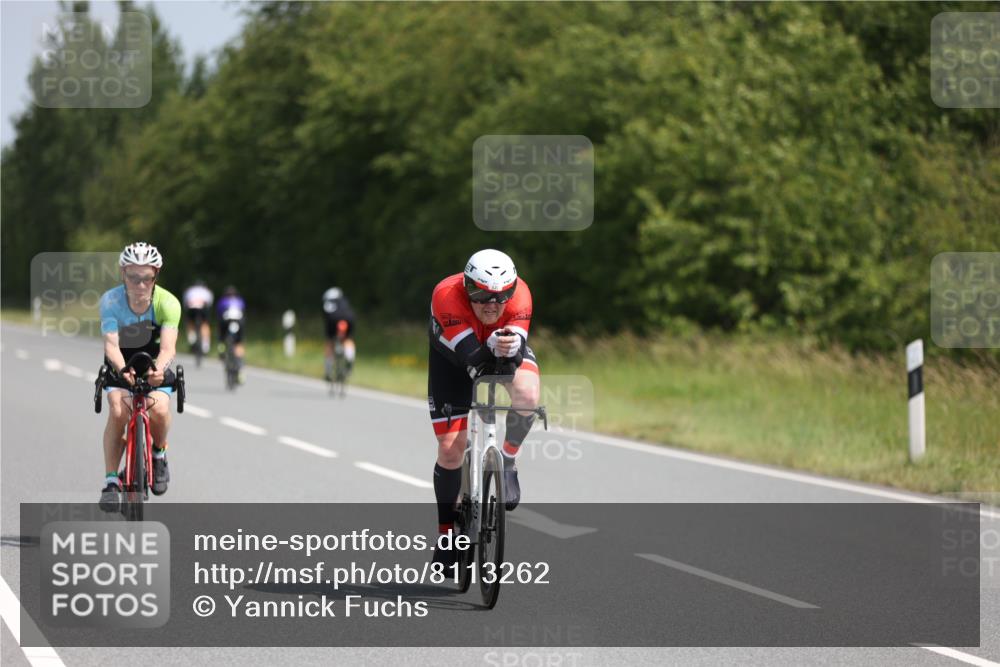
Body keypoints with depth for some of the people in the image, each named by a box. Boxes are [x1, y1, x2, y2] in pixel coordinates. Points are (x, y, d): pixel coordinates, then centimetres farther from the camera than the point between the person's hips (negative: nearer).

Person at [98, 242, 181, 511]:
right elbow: (111, 344, -35)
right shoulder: (111, 301, -25)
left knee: (159, 409, -27)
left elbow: (168, 347, -37)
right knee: (118, 411, -26)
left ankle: (158, 454, 6)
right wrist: (121, 369, -56)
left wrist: (159, 369, -59)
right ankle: (111, 481, -18)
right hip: (121, 362, 0)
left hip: (155, 363, 0)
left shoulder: (168, 303, -26)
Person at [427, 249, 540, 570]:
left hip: (506, 340, 1)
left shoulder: (520, 294, -33)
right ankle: (446, 532, 12)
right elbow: (470, 356, -41)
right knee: (450, 447, -7)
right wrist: (493, 348, -60)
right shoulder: (447, 296, -39)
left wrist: (512, 348, -59)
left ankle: (508, 462, -6)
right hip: (452, 351, -1)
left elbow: (519, 350, -37)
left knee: (528, 395, -33)